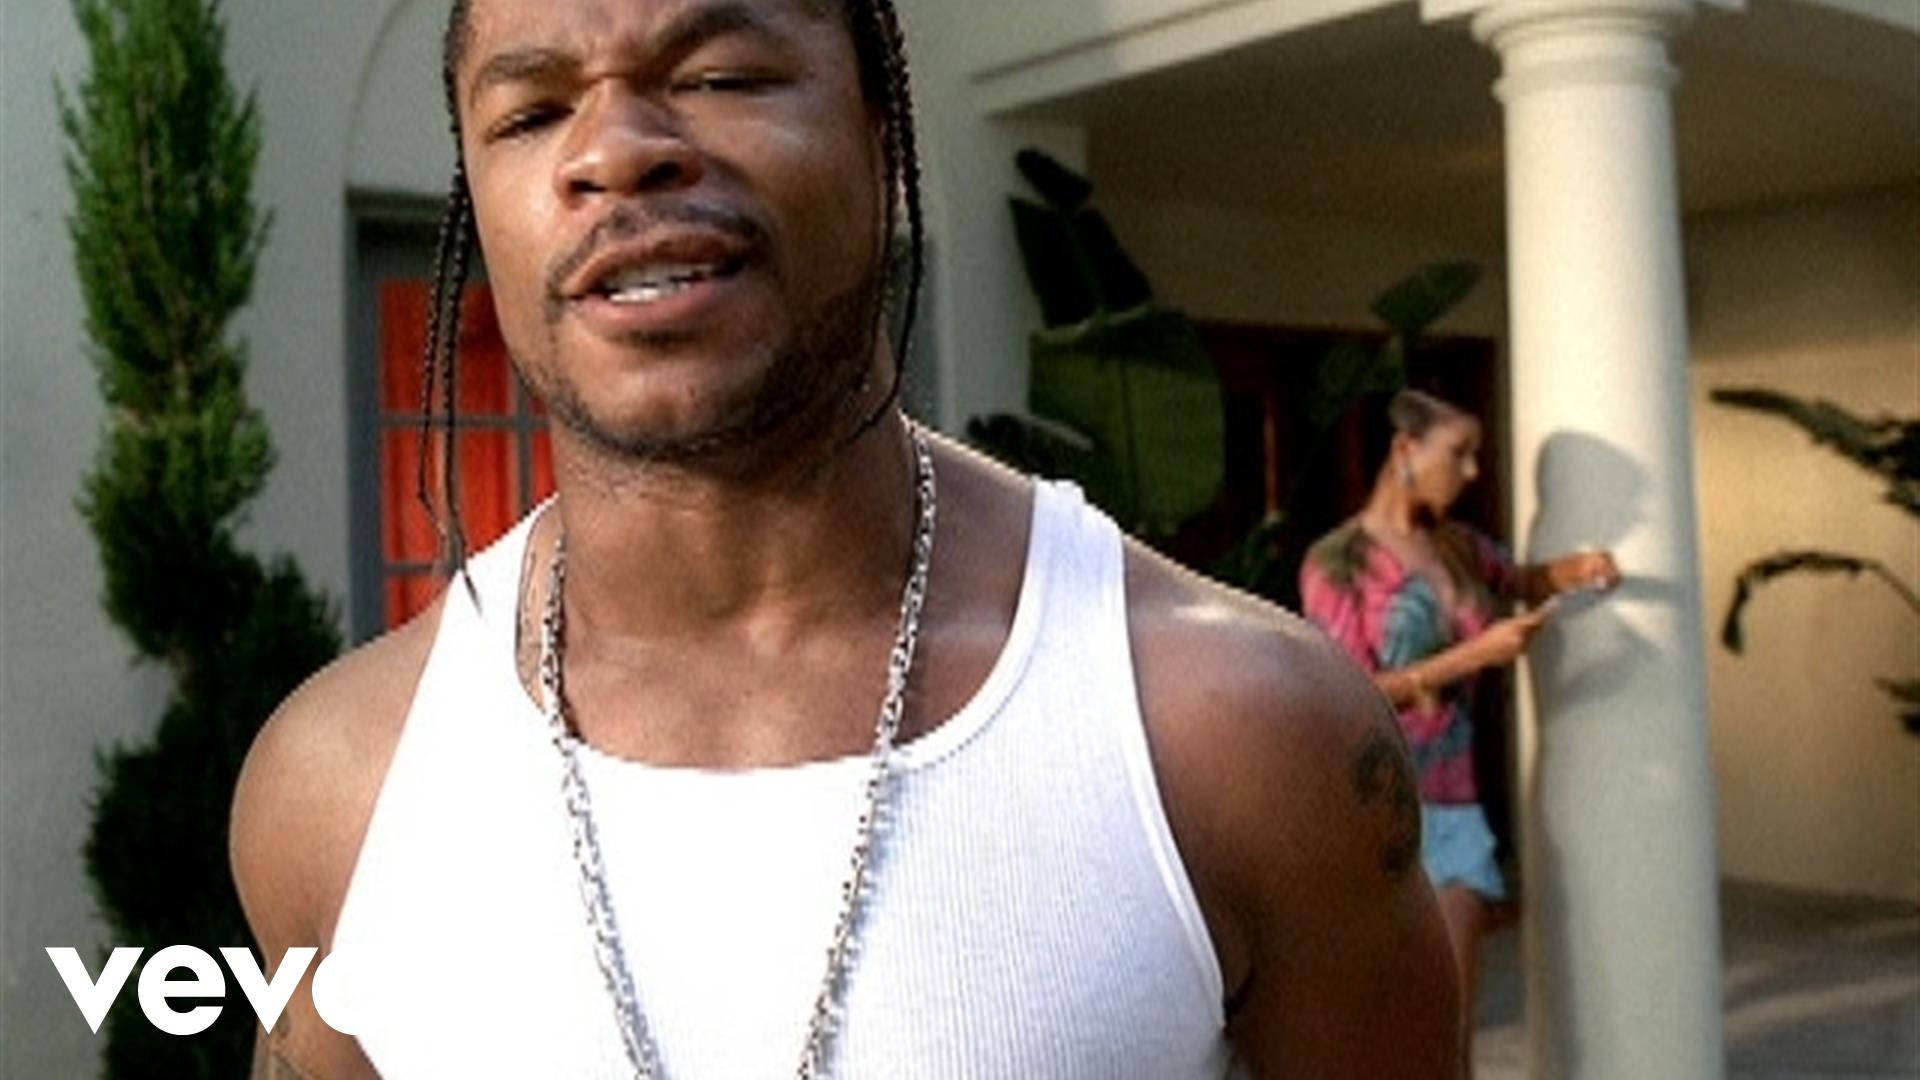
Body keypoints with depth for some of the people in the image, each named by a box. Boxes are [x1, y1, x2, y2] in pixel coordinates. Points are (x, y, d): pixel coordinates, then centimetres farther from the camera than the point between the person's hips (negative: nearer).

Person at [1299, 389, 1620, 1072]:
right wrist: (1475, 654, -15)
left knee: (1455, 1022, 2)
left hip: (1453, 804, 5)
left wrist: (1576, 570, 9)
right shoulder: (1338, 562, -6)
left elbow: (1521, 581, 32)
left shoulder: (1461, 548, 11)